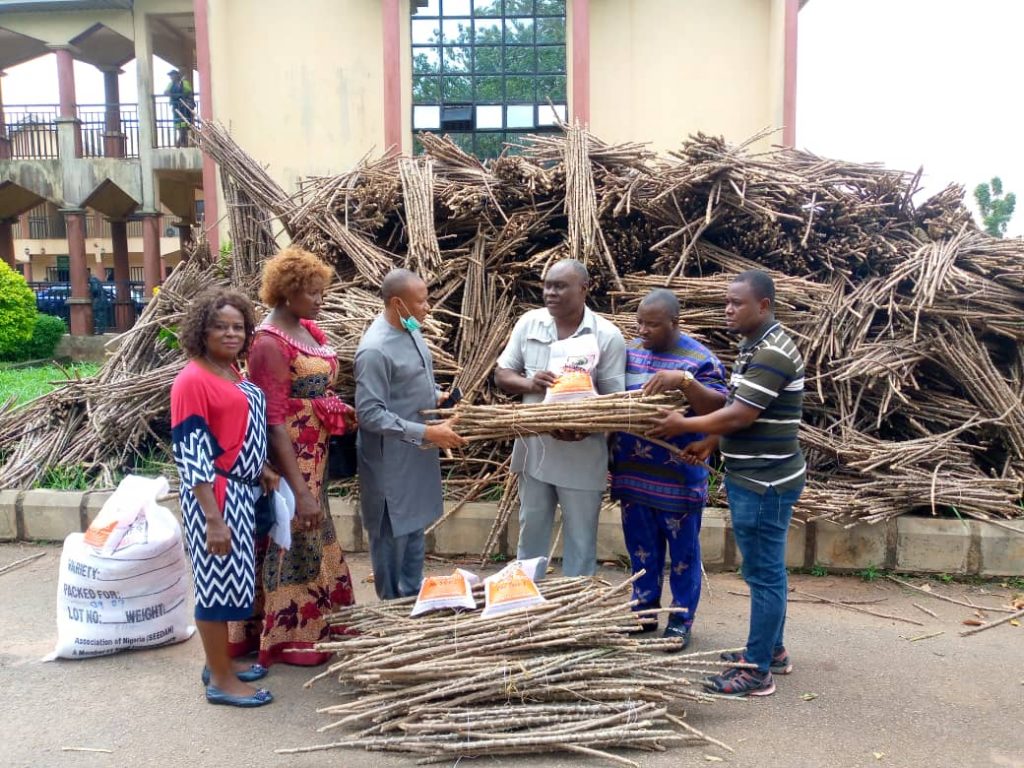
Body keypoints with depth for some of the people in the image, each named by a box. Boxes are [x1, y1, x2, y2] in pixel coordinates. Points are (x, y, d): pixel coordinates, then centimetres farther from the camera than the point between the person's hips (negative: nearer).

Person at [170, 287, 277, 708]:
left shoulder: (231, 370, 10)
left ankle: (220, 661, 32)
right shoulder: (193, 380, -17)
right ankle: (221, 680, 14)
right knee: (218, 579, 1)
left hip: (241, 491, 9)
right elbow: (191, 453, -20)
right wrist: (213, 518, -22)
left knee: (230, 577, 17)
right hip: (215, 496, -9)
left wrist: (262, 469, 11)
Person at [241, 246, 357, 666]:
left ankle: (316, 622, 39)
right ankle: (290, 636, 23)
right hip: (288, 459, -9)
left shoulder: (308, 329, 6)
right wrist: (300, 490, -26)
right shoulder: (269, 343, -21)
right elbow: (273, 422, -24)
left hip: (313, 455, 9)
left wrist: (340, 409, 2)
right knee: (290, 541, 5)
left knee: (312, 538, 21)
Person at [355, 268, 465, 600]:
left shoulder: (411, 330, 4)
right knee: (392, 537, 8)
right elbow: (369, 414, -26)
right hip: (391, 462, -9)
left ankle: (414, 599, 38)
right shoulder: (375, 349, -25)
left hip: (418, 455, 9)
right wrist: (427, 432, -26)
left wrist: (438, 395, 0)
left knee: (415, 531, 21)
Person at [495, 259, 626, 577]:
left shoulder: (607, 336, -12)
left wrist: (585, 427, -30)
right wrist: (529, 384, -18)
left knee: (580, 538, 11)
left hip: (582, 456, -3)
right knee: (531, 529, 20)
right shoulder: (528, 323, -2)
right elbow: (502, 374, 4)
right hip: (534, 448, 4)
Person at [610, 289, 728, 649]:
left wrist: (684, 380, -33)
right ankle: (645, 610, 34)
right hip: (633, 473, 5)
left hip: (678, 477, -5)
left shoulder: (699, 359, -10)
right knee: (642, 547, 18)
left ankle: (681, 620, 26)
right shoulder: (630, 351, 7)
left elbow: (719, 410, -19)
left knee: (682, 551, 10)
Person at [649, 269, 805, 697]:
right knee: (766, 570, 19)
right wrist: (710, 443, 10)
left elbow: (741, 415, -23)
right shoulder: (757, 347, 13)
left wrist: (684, 426, -12)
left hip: (764, 482, -11)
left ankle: (758, 672, 9)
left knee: (764, 574, -1)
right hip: (756, 477, 11)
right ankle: (771, 650, 32)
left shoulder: (771, 353, -20)